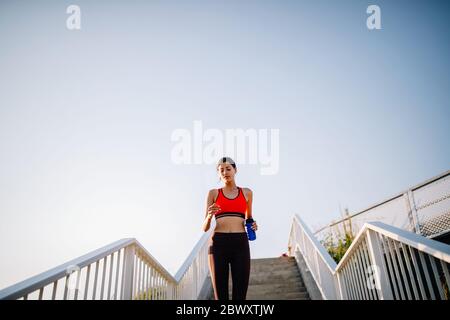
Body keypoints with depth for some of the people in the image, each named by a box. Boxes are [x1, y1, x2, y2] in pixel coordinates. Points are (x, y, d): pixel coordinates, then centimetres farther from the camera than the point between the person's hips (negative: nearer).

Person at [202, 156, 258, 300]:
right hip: (218, 244, -1)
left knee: (240, 295, -3)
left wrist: (253, 225, 4)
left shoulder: (247, 192, 14)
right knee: (220, 296, -1)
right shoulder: (213, 193, 11)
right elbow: (205, 228, 8)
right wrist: (209, 215, -14)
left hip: (240, 244, 1)